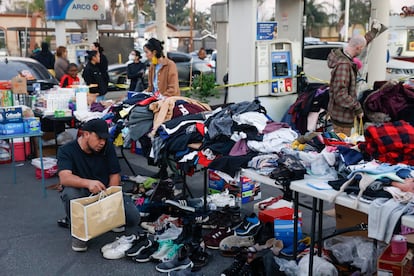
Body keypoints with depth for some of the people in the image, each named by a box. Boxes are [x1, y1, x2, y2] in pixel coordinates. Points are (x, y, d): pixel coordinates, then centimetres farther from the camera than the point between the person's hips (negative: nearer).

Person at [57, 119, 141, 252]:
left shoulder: (108, 147, -3)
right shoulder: (66, 150, -14)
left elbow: (115, 175, -4)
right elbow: (64, 178, -30)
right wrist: (88, 183, -50)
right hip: (81, 193, -2)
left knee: (133, 216, -23)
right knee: (70, 193, -37)